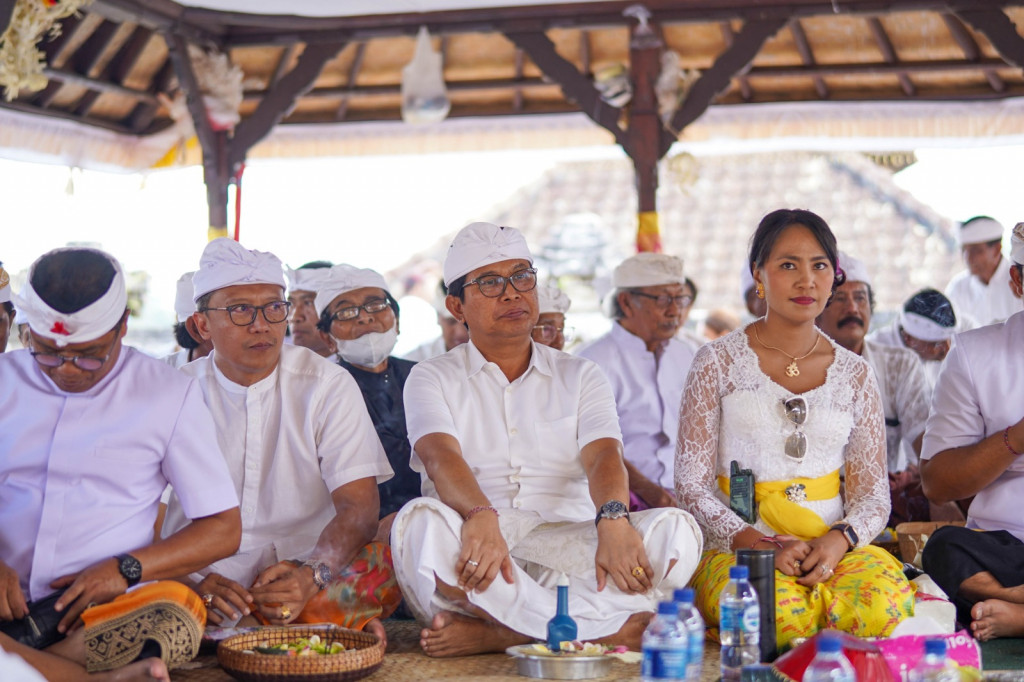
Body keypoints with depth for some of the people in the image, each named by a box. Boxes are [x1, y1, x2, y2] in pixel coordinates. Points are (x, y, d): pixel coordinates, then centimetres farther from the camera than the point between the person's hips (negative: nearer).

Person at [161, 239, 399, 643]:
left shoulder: (328, 386, 4)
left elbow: (359, 508, -5)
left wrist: (310, 575, -25)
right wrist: (190, 582, -23)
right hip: (204, 580, 0)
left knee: (382, 563, -30)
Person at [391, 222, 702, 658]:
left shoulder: (580, 376, 18)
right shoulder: (432, 378, 12)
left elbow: (603, 456, -1)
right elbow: (442, 458, -9)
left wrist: (613, 521, -25)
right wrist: (481, 517, -33)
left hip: (569, 550, 2)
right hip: (476, 557, -2)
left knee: (678, 530, -24)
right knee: (421, 523, -34)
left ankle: (493, 633, -30)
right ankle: (607, 628, -32)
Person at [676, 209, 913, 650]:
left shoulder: (854, 374, 11)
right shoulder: (719, 362, 2)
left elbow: (873, 492, 10)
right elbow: (691, 486, -2)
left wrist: (840, 540, -13)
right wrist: (759, 544, -17)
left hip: (834, 544, 3)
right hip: (737, 547, -3)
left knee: (885, 604, -31)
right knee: (780, 614, -36)